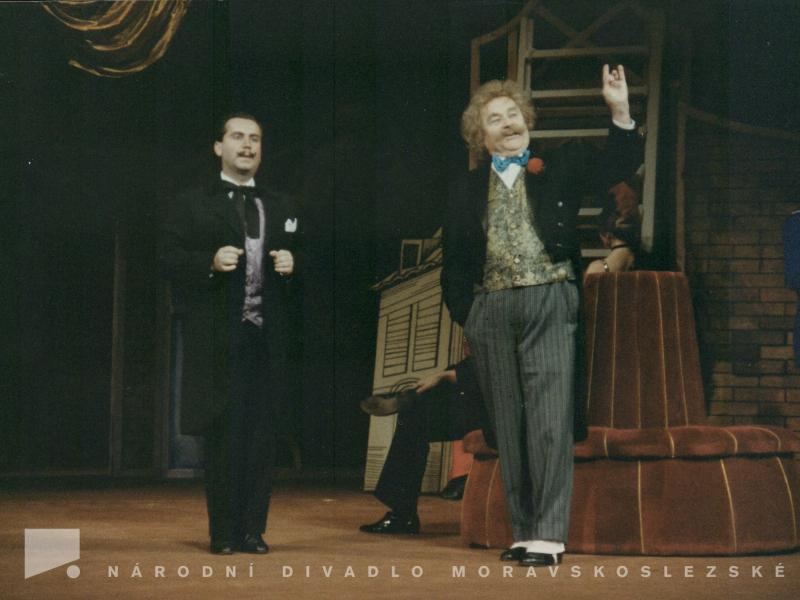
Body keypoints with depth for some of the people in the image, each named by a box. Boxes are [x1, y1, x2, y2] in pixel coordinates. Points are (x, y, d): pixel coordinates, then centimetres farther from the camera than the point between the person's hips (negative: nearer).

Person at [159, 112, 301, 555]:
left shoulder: (281, 208, 20)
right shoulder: (191, 205, 7)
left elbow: (298, 258, 21)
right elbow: (169, 261, -1)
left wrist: (291, 264, -1)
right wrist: (210, 262, -17)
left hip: (266, 336, 3)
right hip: (216, 338, -3)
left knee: (261, 433, 0)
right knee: (223, 433, -4)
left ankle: (253, 530, 5)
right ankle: (224, 531, 3)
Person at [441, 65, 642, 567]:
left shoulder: (560, 167, 9)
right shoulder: (469, 190, 15)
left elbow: (618, 168, -2)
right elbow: (454, 261, 17)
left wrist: (620, 112, -14)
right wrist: (465, 312, 6)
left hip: (550, 304, -3)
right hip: (490, 313, 3)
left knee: (550, 421, -11)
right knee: (508, 426, 5)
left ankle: (548, 534, -13)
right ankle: (523, 530, 11)